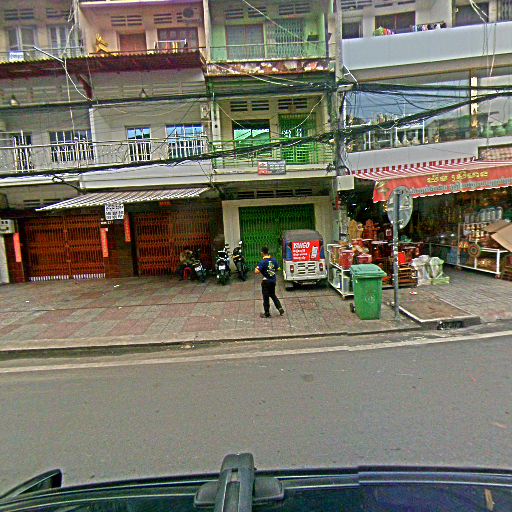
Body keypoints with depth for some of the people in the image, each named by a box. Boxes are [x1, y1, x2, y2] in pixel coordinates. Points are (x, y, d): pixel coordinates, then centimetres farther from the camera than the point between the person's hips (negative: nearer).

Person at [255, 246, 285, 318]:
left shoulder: (262, 262, -20)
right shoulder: (274, 260, -2)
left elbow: (257, 272, -25)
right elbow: (277, 269, 9)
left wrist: (256, 269, -4)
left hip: (266, 281, -6)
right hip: (273, 280, 6)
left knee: (266, 297, 7)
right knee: (273, 295, 24)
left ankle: (267, 313, 16)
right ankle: (280, 308, 19)